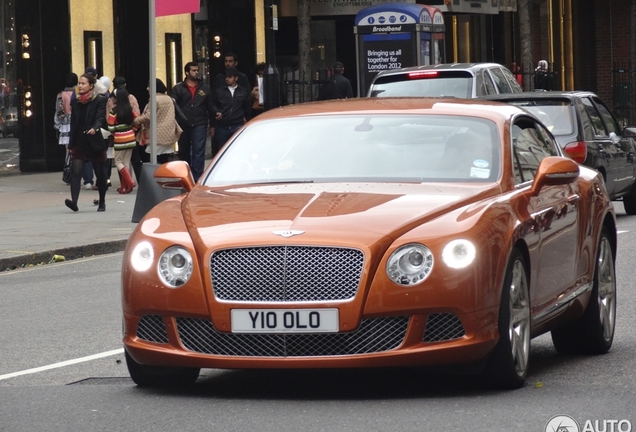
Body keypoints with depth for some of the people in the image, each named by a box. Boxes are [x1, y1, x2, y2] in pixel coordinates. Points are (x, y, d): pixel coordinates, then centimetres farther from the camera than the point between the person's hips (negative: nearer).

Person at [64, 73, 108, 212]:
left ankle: (102, 202, 25)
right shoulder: (75, 101, 9)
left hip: (94, 143, -3)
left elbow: (100, 118, -16)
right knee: (76, 172, -13)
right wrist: (71, 144, 13)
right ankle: (74, 202, -24)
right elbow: (73, 123, 13)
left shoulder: (100, 100, -5)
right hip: (79, 142, 3)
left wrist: (94, 128, -38)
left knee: (99, 174, 9)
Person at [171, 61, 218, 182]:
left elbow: (210, 107, 15)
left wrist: (211, 125, 13)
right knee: (184, 152, 8)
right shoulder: (178, 88, 3)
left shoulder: (204, 89, 11)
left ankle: (197, 178, -10)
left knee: (199, 151, -9)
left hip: (200, 125, 0)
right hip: (183, 125, 0)